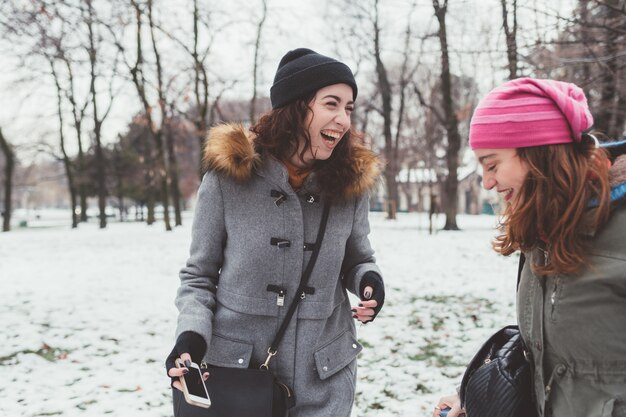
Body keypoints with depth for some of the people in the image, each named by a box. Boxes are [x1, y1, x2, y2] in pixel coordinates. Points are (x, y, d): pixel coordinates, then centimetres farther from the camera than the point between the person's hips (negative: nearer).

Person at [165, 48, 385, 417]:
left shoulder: (351, 182, -5)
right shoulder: (228, 177, -12)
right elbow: (198, 276, -2)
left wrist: (371, 280, -11)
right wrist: (191, 337, -18)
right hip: (234, 373, -2)